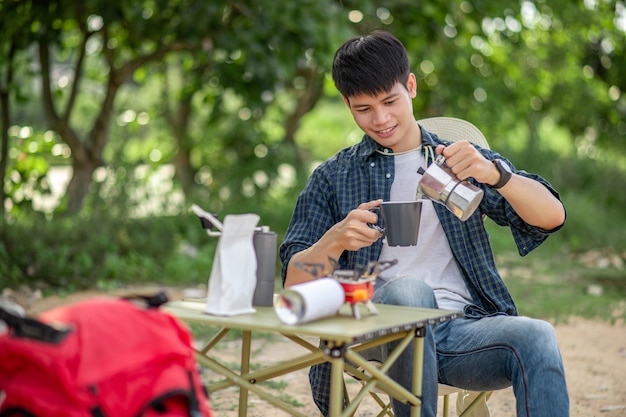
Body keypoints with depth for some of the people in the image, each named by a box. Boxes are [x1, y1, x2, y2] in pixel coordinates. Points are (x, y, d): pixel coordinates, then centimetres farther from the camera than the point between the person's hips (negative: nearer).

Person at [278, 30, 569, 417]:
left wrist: (495, 174, -15)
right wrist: (335, 240, -13)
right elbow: (294, 281, 9)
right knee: (409, 290, -35)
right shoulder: (333, 178, 18)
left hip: (464, 327, 1)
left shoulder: (462, 159, 20)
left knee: (537, 338, -31)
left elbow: (552, 217, 5)